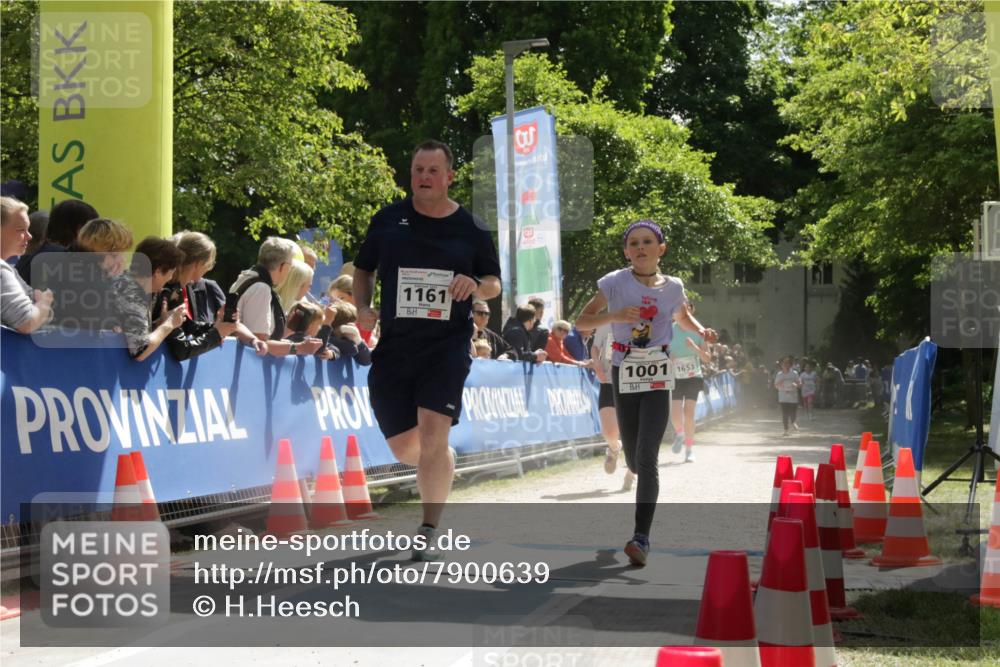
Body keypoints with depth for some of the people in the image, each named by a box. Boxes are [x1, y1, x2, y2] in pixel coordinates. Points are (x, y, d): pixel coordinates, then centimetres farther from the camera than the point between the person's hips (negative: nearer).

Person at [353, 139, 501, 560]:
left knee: (433, 435, -17)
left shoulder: (471, 228, 2)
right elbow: (363, 269, 17)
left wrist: (476, 286, -11)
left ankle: (428, 534, -8)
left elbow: (494, 284, 12)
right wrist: (362, 307, -1)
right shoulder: (388, 220, 5)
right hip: (394, 344, 3)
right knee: (402, 445, 6)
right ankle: (442, 465, 41)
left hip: (448, 345, -3)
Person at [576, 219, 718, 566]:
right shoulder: (615, 283, -4)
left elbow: (683, 317, 24)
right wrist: (614, 315, -20)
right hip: (624, 375, 1)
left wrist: (702, 331, 3)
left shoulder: (672, 287, 3)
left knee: (647, 459, -13)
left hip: (658, 378, 0)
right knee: (634, 461, 9)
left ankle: (642, 538, -15)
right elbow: (581, 320, -2)